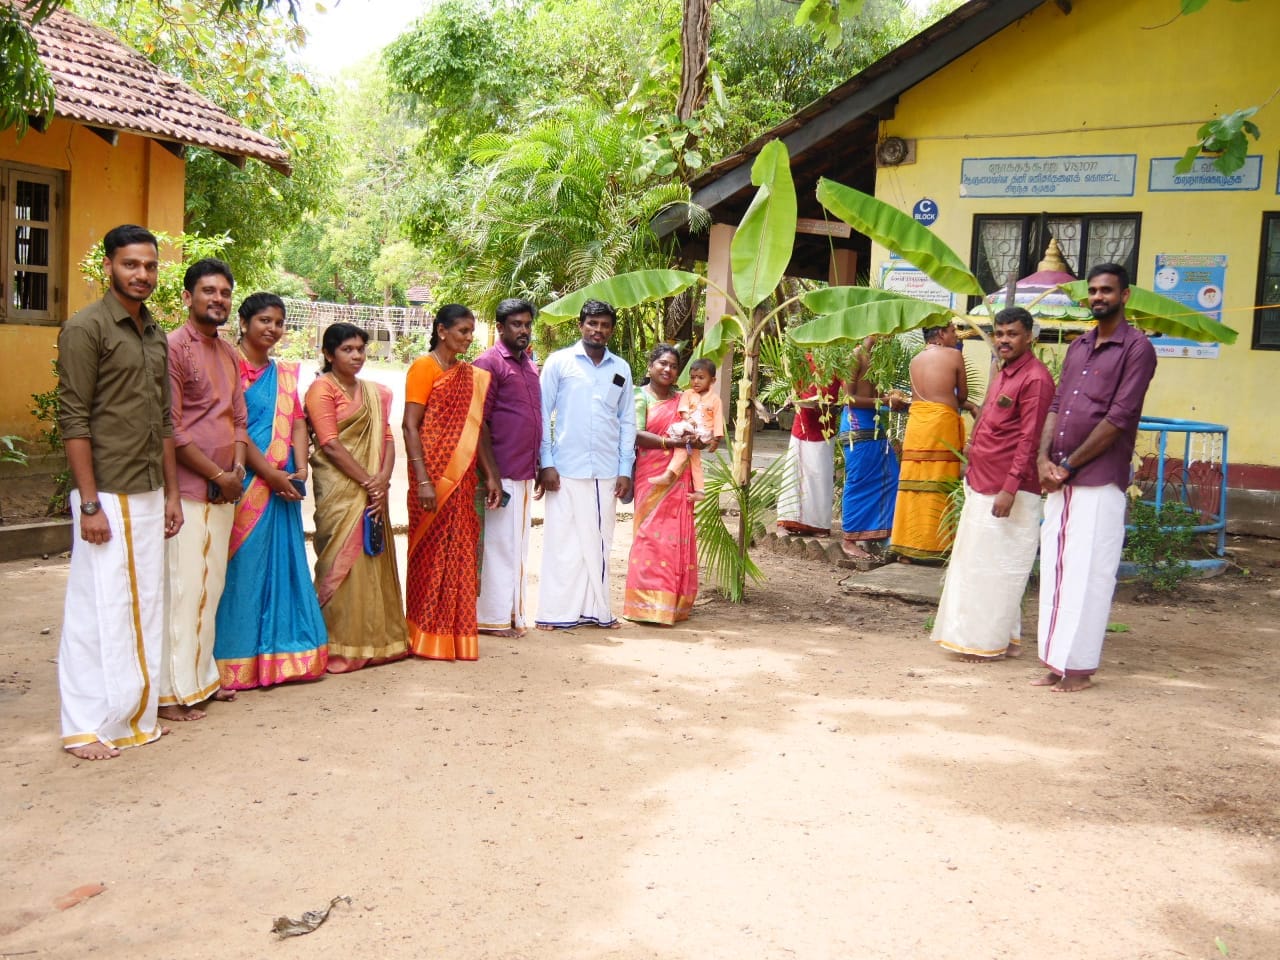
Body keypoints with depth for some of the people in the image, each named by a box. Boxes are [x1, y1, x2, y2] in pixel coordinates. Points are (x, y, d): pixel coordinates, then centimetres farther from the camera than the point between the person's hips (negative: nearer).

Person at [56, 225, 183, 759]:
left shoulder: (155, 336, 14)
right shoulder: (86, 328, -8)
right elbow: (74, 420, -12)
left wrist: (171, 492, 14)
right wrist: (89, 504, -16)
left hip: (150, 494, 7)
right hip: (107, 494, -7)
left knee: (144, 607, 11)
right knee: (98, 608, -2)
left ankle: (136, 715, 21)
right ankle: (86, 727, 8)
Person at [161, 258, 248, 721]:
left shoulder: (229, 353, 15)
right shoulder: (174, 347, -9)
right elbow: (170, 429, -14)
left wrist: (239, 466, 1)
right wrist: (218, 474, -11)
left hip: (223, 491, 8)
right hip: (188, 490, -8)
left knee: (211, 587, 13)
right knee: (182, 589, -5)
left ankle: (202, 676, 23)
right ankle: (172, 692, 3)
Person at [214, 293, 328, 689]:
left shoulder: (285, 373, 16)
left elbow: (298, 420, 10)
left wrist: (301, 467, -6)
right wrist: (271, 474, -16)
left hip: (284, 486, 7)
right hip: (246, 485, -7)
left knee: (284, 565, 10)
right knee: (244, 567, -2)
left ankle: (281, 655, 18)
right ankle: (239, 660, 6)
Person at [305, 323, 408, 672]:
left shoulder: (374, 393, 17)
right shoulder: (322, 388, -3)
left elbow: (387, 438, 10)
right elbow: (331, 445, -12)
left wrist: (383, 480, -7)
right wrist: (368, 481, -13)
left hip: (373, 491, 6)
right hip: (339, 489, -6)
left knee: (374, 559, 8)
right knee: (343, 562, -7)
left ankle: (375, 640, 17)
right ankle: (340, 647, -2)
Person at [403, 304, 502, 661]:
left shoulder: (471, 375, 15)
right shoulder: (424, 367, -6)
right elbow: (410, 427, -12)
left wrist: (490, 475, 9)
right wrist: (422, 480, -19)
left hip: (462, 476, 7)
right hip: (434, 474, -6)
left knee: (460, 553, 9)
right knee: (431, 552, -1)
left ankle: (455, 634, 18)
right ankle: (426, 636, 8)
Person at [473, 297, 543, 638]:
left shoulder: (529, 364, 16)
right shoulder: (489, 363, -8)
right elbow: (478, 422, -12)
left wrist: (539, 467, 18)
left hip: (526, 474, 8)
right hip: (502, 473, -8)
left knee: (518, 545, 12)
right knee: (498, 543, -3)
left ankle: (514, 613, 20)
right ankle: (493, 617, 5)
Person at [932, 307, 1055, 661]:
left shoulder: (1035, 378, -14)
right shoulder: (1003, 373, 16)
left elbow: (1029, 441, -19)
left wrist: (1009, 489, -22)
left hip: (1007, 491, -10)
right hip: (982, 486, 10)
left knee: (996, 568, -3)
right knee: (976, 563, 14)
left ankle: (991, 642, 7)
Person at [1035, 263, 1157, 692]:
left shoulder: (1137, 348, -5)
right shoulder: (1078, 347, 17)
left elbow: (1118, 418, -12)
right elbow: (1056, 405, 13)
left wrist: (1068, 466, -12)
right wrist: (1044, 458, -3)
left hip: (1099, 480, -7)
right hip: (1061, 479, 7)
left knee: (1087, 573, -4)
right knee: (1054, 569, 8)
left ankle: (1079, 668, 4)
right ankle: (1056, 663, 16)